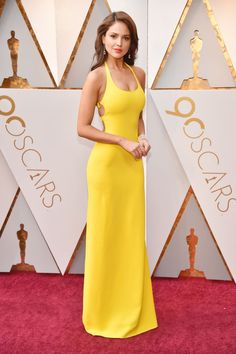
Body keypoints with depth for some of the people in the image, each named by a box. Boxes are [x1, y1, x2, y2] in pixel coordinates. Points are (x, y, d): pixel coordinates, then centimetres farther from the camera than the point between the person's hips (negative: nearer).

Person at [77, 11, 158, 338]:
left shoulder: (138, 74, 9)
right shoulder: (97, 76, -9)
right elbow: (82, 128, -10)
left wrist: (143, 137, 0)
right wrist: (124, 141, -16)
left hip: (132, 164, 6)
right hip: (107, 162, -6)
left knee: (133, 235, 13)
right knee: (106, 237, 5)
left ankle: (131, 308, 31)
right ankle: (104, 312, 24)